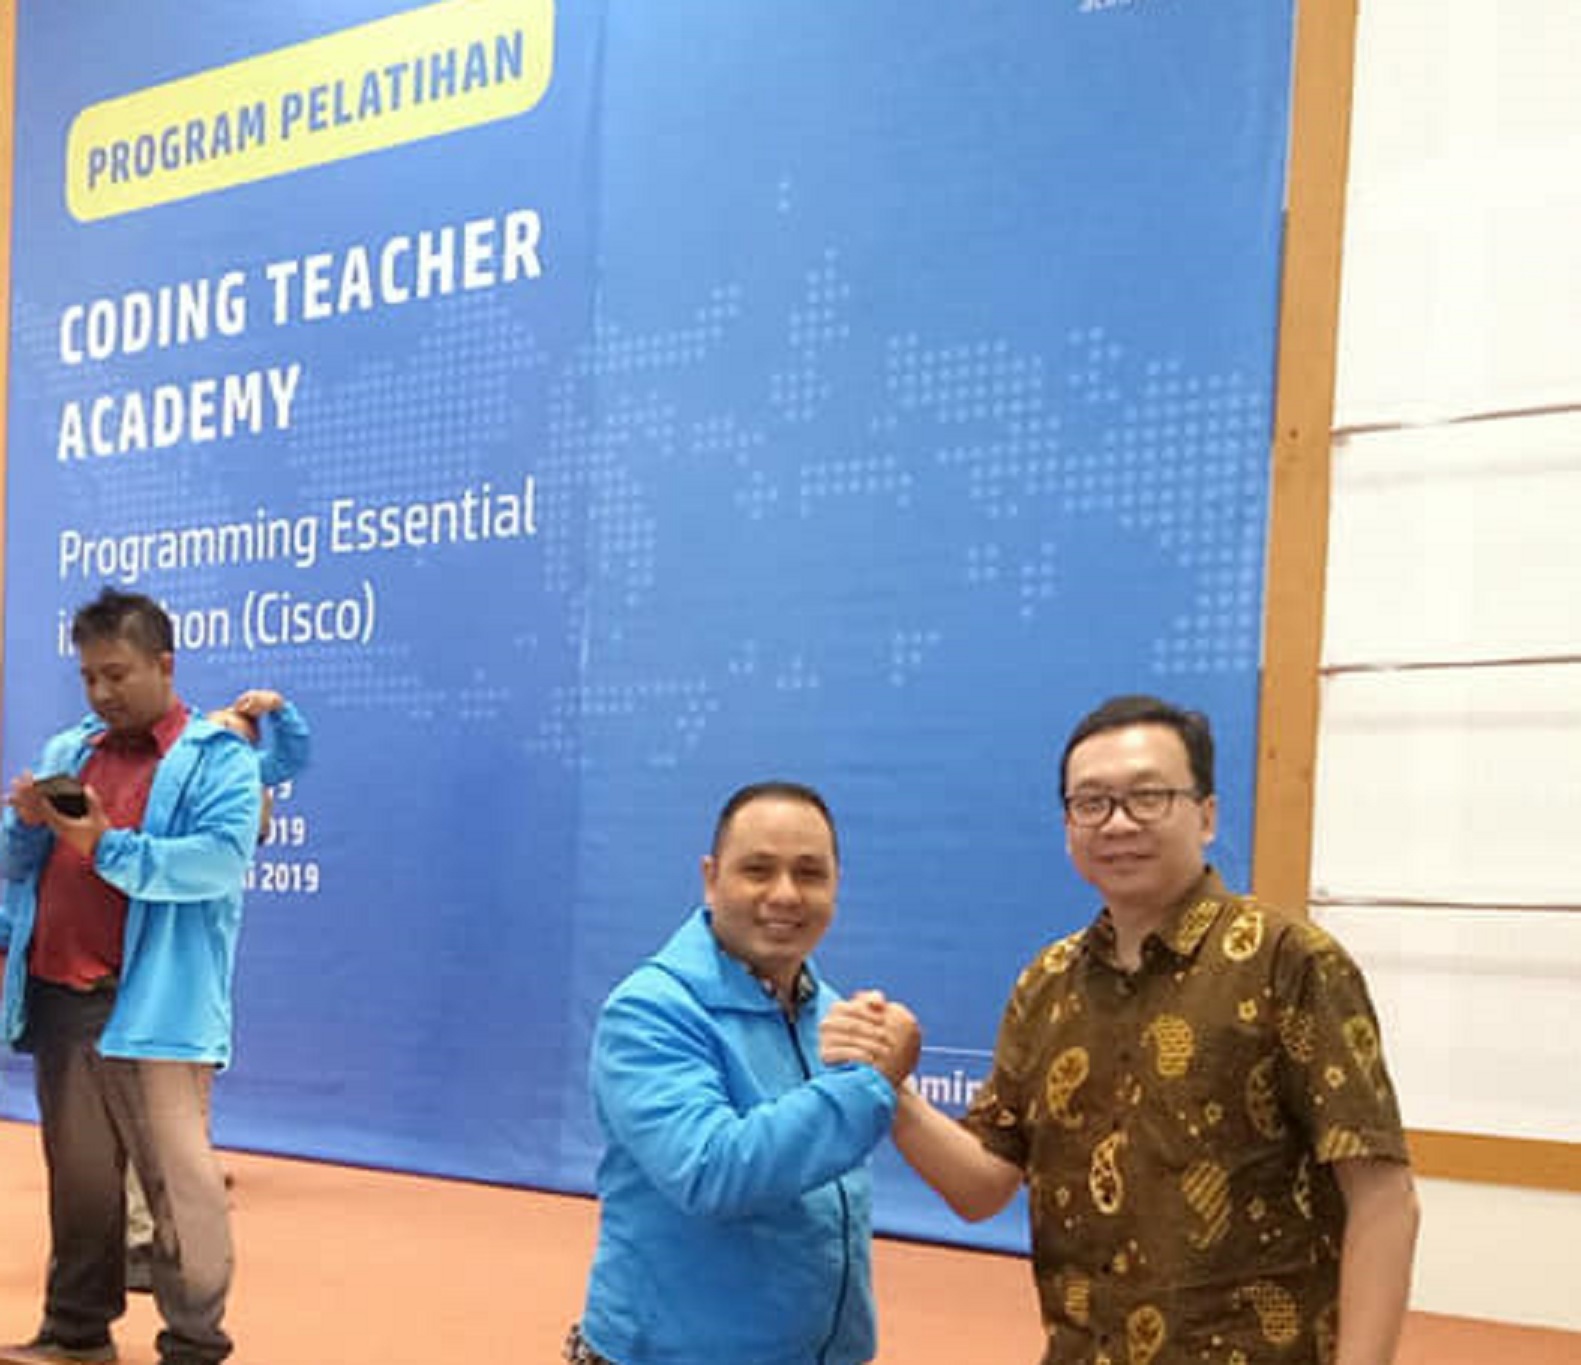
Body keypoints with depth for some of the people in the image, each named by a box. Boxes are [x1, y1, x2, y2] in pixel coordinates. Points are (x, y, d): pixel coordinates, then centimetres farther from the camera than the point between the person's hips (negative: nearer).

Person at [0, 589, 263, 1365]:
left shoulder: (216, 758, -3)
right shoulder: (68, 751, 17)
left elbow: (220, 861, -18)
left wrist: (106, 847, -21)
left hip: (150, 1005, -6)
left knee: (175, 1173, -5)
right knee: (77, 1176, 15)